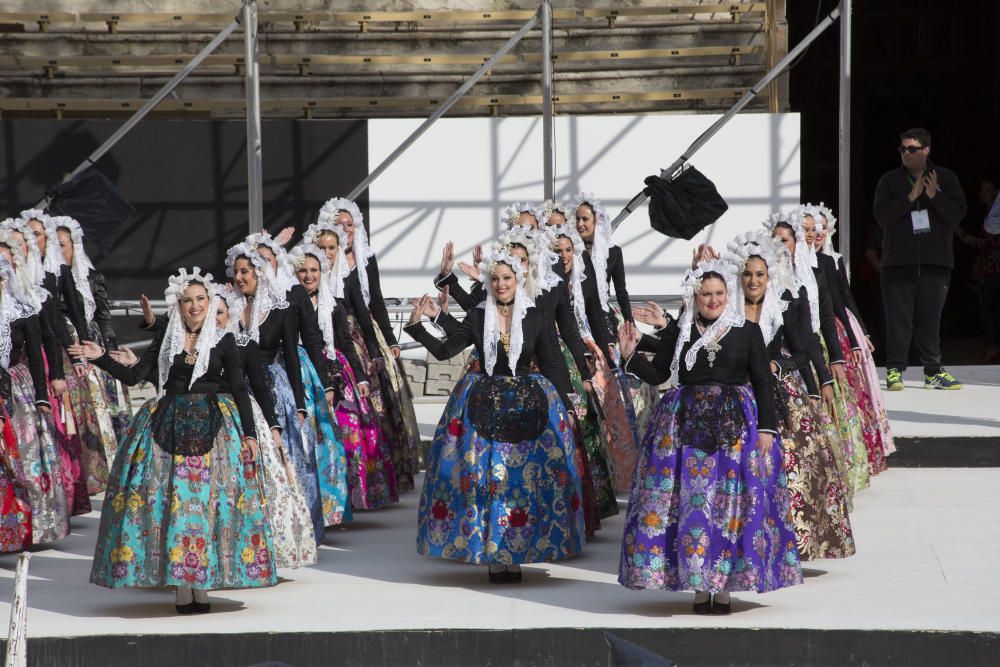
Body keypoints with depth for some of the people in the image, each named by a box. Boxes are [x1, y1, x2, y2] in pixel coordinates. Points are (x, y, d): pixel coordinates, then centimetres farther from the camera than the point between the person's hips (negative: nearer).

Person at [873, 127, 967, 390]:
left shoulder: (945, 178, 8)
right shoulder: (890, 180, 7)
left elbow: (958, 212, -1)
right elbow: (881, 215, -6)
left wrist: (935, 196, -15)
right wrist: (910, 198, -14)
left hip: (936, 261, 0)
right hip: (899, 260, 0)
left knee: (930, 317, 3)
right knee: (898, 317, -3)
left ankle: (933, 371, 9)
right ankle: (894, 370, 1)